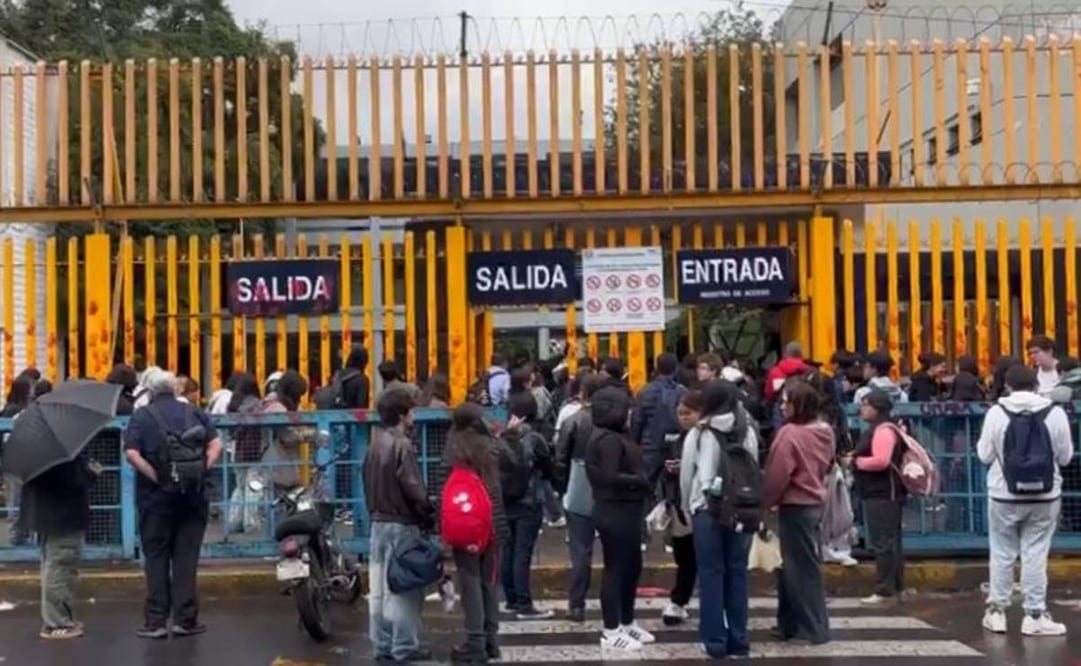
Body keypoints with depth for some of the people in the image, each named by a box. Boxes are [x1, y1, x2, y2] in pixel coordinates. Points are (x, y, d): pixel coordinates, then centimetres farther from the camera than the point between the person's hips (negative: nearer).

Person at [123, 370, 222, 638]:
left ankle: (156, 621, 7)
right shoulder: (195, 413, 9)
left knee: (157, 558, 6)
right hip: (193, 494, 2)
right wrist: (202, 470, -3)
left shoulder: (142, 416, 1)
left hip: (157, 495, -2)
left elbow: (132, 453, -14)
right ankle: (185, 619, 8)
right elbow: (216, 444, -1)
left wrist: (156, 476, -12)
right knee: (186, 556, 7)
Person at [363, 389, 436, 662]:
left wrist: (375, 511, 14)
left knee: (379, 587, 9)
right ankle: (405, 646, 2)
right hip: (401, 524, -8)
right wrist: (429, 516, -6)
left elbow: (369, 485, 12)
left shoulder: (375, 444, 11)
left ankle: (382, 644, 15)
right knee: (403, 587, -2)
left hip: (378, 522, 8)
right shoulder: (402, 445, -15)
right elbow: (413, 488, -18)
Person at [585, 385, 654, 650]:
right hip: (615, 511, -10)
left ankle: (627, 623, 30)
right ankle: (611, 632, 8)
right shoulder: (608, 439, -17)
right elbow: (610, 477, -26)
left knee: (632, 566, 18)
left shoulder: (614, 436, 14)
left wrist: (641, 481, -4)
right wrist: (643, 481, -17)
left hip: (624, 510, 10)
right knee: (615, 568, -2)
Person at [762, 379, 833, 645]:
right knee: (803, 564, 15)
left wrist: (765, 501, -3)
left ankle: (814, 628, 5)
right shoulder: (825, 431, 6)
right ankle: (792, 623, 22)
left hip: (795, 506, -9)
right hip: (814, 503, 9)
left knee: (800, 566, 0)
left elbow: (777, 475, -17)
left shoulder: (790, 433, -19)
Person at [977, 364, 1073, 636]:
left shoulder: (996, 412, -9)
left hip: (1005, 495, 0)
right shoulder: (1055, 413, -7)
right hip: (1045, 496, 0)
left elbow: (984, 455, -4)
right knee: (1035, 555, 6)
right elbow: (1065, 456, 0)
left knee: (1002, 554, 11)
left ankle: (996, 611, 17)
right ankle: (1035, 615, 8)